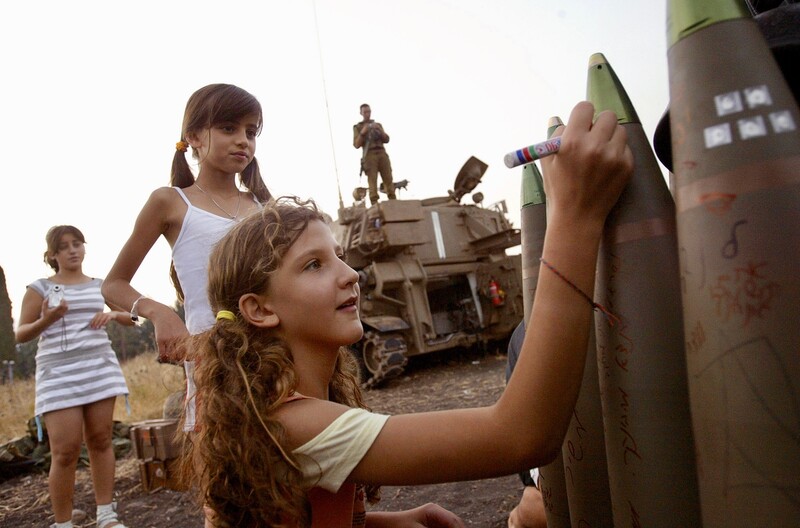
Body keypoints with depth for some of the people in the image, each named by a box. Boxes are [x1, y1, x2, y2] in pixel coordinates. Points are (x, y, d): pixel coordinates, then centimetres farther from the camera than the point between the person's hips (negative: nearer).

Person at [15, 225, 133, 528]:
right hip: (58, 375, -3)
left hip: (100, 368, 3)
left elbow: (131, 318, 18)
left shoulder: (100, 286, 12)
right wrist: (45, 321, -18)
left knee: (100, 441, 5)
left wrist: (113, 314, -4)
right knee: (65, 452, -6)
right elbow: (20, 335, 2)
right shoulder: (40, 288, 2)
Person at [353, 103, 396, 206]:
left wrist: (380, 130, -2)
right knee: (372, 181, -15)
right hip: (369, 155, -3)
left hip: (382, 154, 3)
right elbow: (356, 145, 4)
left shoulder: (377, 125, 25)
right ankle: (375, 204, -23)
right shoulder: (357, 127, 15)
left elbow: (386, 140, 14)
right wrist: (363, 132, -8)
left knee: (388, 179, -8)